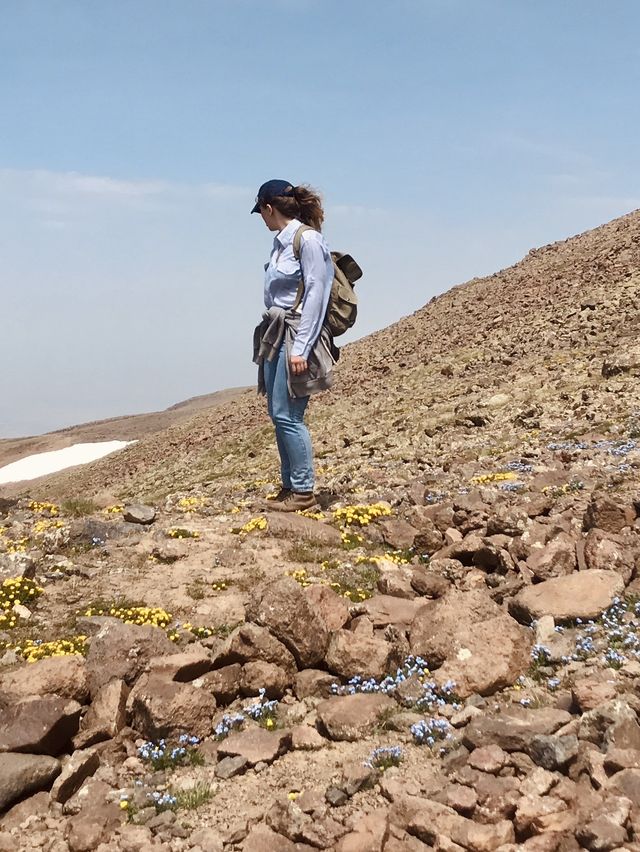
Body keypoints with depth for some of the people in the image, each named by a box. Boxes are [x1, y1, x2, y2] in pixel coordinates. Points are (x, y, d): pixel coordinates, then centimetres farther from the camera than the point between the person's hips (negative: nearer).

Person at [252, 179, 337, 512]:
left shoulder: (308, 239, -11)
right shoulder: (281, 241, 15)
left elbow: (315, 296, -15)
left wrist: (300, 347, -19)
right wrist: (271, 337, 14)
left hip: (296, 336, -9)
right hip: (275, 334, 9)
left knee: (287, 415, -10)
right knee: (278, 414, 9)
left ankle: (303, 491, 0)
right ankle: (289, 485, 17)